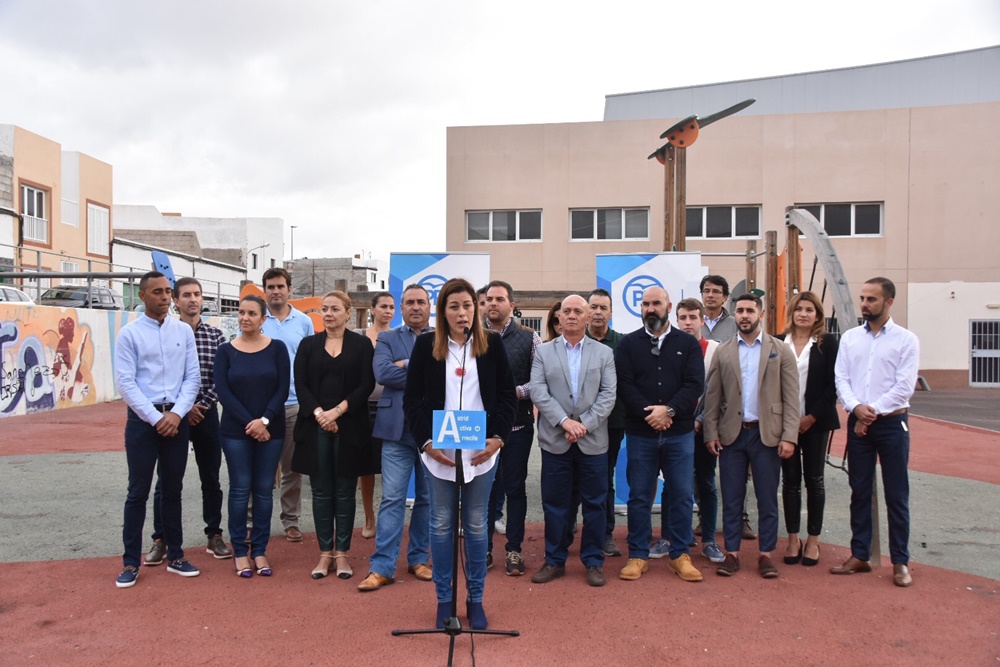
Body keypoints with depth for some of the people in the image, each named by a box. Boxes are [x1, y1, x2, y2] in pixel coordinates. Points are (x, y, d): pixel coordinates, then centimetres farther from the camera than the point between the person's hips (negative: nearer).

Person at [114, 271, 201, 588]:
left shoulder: (184, 331, 4)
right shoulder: (129, 333, -4)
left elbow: (193, 377, 2)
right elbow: (125, 383, -9)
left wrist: (176, 413, -10)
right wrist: (156, 418, -13)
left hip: (177, 418, 3)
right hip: (143, 419, -3)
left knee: (173, 489, 12)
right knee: (138, 491, 4)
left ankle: (175, 556, 23)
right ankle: (131, 562, 16)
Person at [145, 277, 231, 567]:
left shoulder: (215, 335, 4)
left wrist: (204, 404, -9)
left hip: (206, 413, 2)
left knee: (211, 478, 10)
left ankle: (214, 536, 21)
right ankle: (160, 540, 17)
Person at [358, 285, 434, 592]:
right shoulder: (387, 339, 8)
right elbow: (382, 373, -10)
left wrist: (407, 365, -13)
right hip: (398, 429, -1)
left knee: (427, 498, 12)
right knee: (392, 498, 0)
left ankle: (418, 559, 26)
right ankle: (382, 567, 7)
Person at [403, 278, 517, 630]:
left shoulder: (492, 343, 2)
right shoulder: (426, 344, 0)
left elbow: (508, 396, 3)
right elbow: (412, 399, 0)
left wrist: (498, 438, -7)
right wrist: (426, 442, -8)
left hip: (480, 451, 0)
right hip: (438, 451, 0)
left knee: (476, 525, 9)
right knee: (441, 524, 9)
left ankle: (475, 599, 23)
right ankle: (444, 599, 23)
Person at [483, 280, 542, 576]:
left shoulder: (528, 338, 1)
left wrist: (517, 392, -16)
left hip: (517, 424, -1)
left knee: (516, 487, 7)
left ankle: (513, 549, 19)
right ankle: (483, 548, 23)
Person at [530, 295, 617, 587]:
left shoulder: (604, 353, 6)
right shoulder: (544, 352, 6)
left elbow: (608, 394, -2)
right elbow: (538, 391, -4)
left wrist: (584, 424, -13)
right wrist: (564, 421, -16)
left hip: (593, 440, 0)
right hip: (555, 440, 0)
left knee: (595, 503, 7)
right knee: (555, 503, 7)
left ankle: (594, 561, 20)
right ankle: (555, 560, 20)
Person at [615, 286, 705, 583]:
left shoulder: (688, 343, 5)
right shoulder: (628, 343, 4)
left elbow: (695, 385, -5)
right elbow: (624, 386, -5)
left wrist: (669, 410, -17)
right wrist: (649, 414, -17)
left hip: (680, 433, 1)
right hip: (640, 433, 0)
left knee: (682, 496, 6)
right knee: (639, 496, 6)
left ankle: (680, 555, 20)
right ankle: (638, 556, 18)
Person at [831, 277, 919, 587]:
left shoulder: (906, 339, -2)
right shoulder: (850, 337, 8)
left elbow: (905, 387, -9)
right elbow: (841, 379, 2)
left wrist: (873, 411, -12)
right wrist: (857, 408, -14)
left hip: (891, 423, -3)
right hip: (857, 423, 3)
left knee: (896, 495, 2)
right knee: (859, 491, 9)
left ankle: (900, 561, 13)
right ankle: (859, 556, 19)